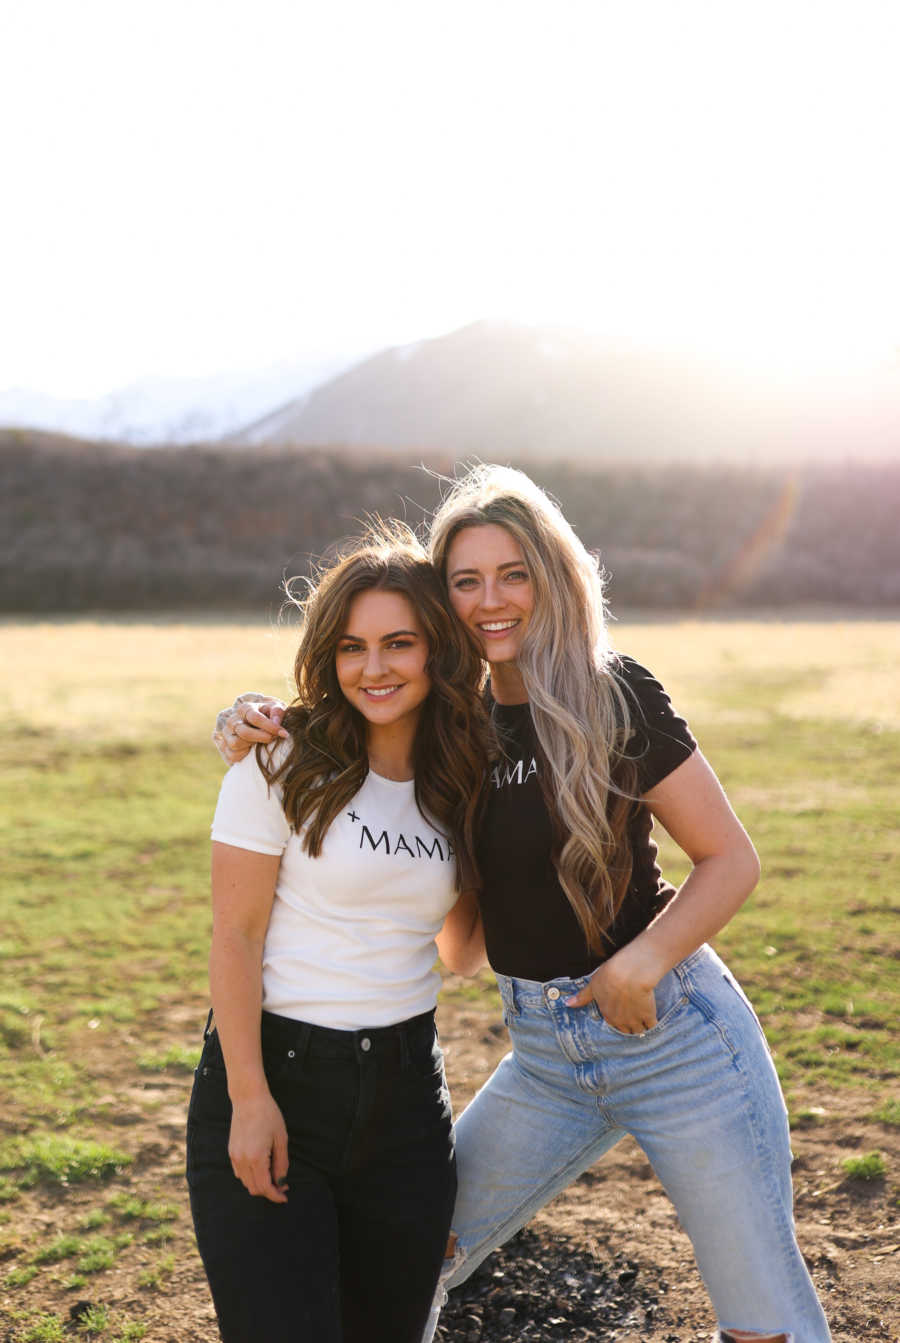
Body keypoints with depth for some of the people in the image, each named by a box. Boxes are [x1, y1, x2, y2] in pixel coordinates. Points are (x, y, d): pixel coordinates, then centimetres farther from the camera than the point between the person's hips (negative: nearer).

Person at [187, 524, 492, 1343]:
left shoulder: (457, 778, 6)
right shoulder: (283, 764, -9)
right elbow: (235, 937, -11)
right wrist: (249, 1101, -14)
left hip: (405, 1091, 5)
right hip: (274, 1075, -5)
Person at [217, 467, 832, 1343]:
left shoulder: (615, 696, -12)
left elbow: (731, 859, -8)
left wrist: (640, 964, -21)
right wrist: (258, 732, -11)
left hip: (671, 1030, -4)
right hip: (544, 1055, 5)